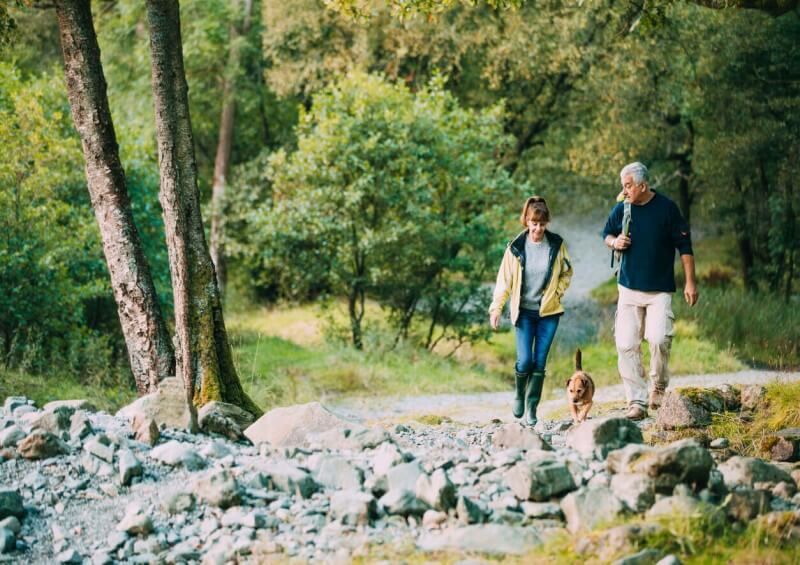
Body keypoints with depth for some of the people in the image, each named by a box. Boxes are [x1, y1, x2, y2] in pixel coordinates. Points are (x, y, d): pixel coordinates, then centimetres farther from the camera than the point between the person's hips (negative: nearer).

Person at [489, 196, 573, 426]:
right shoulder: (516, 247, -5)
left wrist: (557, 292, -1)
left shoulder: (556, 245, -2)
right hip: (525, 312, -1)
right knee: (525, 361, -9)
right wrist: (496, 308, -9)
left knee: (540, 362, 0)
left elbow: (567, 273, 13)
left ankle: (532, 408, 11)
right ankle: (519, 393, 20)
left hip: (549, 312, 1)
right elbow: (504, 280, -2)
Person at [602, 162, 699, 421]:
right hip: (629, 288, 3)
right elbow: (607, 234, 19)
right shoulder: (621, 209, 3)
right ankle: (637, 402, 2)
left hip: (660, 290, -3)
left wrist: (690, 282, -3)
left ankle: (658, 387, 6)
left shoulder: (666, 208, -5)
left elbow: (684, 246, -1)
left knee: (659, 338, -20)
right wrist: (614, 242, -6)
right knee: (626, 345, -4)